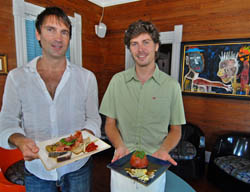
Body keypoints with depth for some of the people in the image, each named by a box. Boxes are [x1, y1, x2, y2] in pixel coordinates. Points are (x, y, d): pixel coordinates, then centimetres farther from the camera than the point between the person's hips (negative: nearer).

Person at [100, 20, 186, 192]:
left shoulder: (171, 85, -7)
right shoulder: (117, 81, -4)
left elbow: (175, 129, 0)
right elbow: (110, 123, 0)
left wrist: (163, 150, -17)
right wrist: (120, 146, -17)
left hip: (154, 165, 0)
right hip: (122, 163, 1)